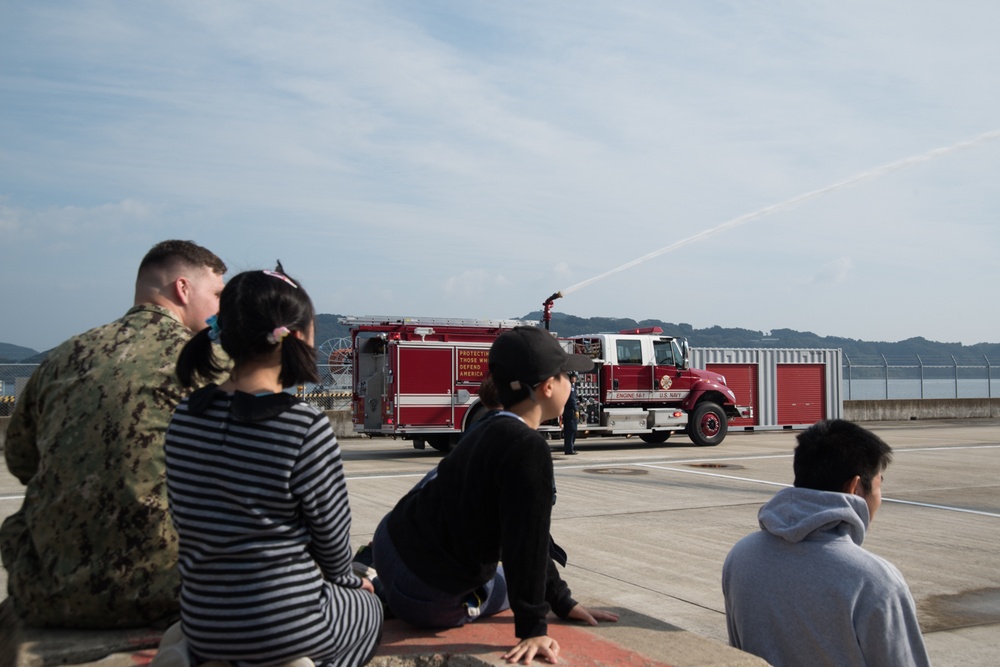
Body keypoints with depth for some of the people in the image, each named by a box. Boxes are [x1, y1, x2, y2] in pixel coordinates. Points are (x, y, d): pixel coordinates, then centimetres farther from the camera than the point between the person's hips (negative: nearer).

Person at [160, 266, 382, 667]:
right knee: (367, 606, 27)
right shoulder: (306, 427, -21)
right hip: (286, 627, -6)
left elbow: (187, 523, 5)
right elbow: (332, 536, -11)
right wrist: (346, 580, 13)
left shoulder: (184, 418, -3)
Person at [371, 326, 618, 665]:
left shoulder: (489, 431, 6)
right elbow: (526, 546, -25)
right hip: (428, 597, -8)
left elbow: (529, 535, 11)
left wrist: (563, 602, 14)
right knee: (512, 586, 24)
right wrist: (533, 630, -19)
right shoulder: (529, 449, -24)